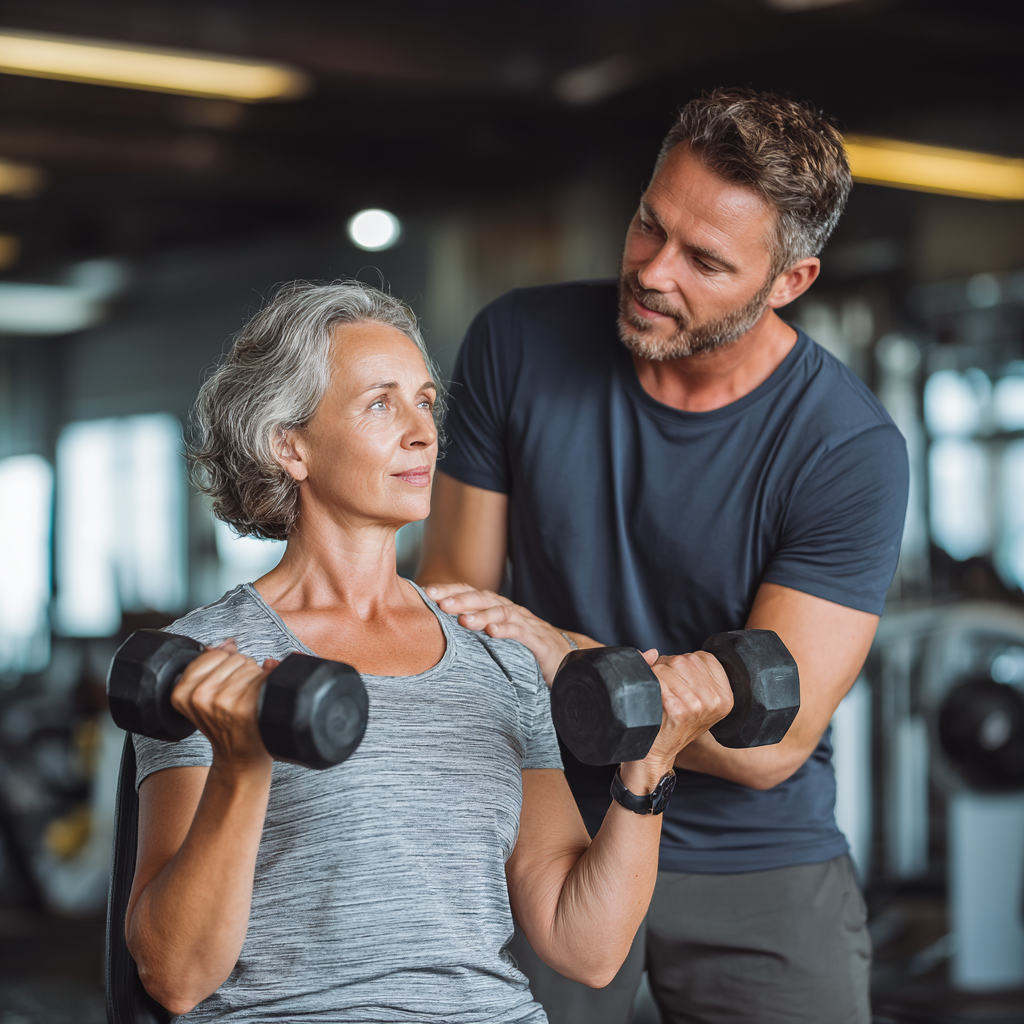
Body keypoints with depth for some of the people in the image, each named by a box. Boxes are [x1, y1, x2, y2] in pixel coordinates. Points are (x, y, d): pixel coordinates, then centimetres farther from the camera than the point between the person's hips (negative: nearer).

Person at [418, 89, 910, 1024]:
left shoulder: (852, 451, -16)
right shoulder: (519, 343, -8)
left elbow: (767, 739, -19)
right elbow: (449, 595, -1)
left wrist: (558, 653, -28)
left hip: (759, 872, -1)